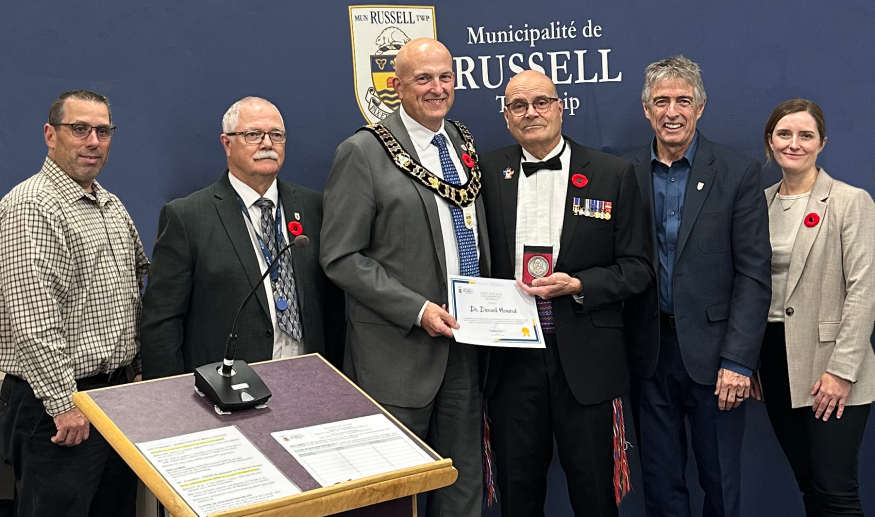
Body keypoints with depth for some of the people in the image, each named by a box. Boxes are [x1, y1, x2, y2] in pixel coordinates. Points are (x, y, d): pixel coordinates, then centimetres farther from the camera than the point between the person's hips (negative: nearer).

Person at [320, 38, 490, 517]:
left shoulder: (463, 144, 10)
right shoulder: (362, 153, -9)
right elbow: (340, 258, -12)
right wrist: (417, 309, -18)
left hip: (464, 339, 6)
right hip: (401, 348, -5)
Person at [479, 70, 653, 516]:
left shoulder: (613, 174, 0)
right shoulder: (489, 173, 5)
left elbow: (637, 267, 0)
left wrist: (577, 285, -15)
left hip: (585, 358, -1)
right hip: (510, 356, 2)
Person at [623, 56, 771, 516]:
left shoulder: (739, 173, -3)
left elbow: (753, 275, -6)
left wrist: (738, 361, -12)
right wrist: (620, 349, -2)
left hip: (711, 351, -2)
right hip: (649, 353, 2)